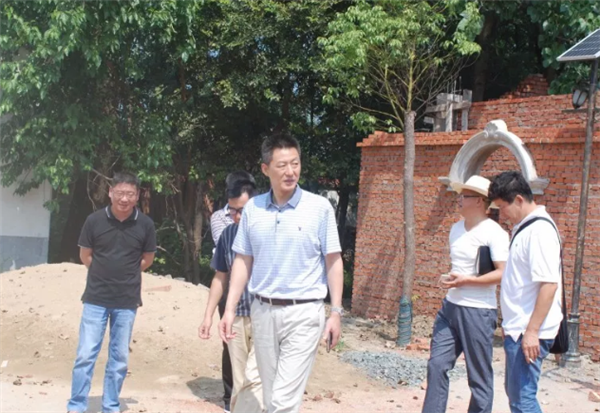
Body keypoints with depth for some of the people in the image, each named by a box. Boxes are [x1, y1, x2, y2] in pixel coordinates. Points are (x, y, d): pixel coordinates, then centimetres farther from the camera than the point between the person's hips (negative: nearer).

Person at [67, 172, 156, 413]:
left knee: (119, 358, 8)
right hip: (95, 298, -1)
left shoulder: (145, 224, -5)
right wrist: (105, 275, 6)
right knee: (85, 355, -1)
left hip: (127, 301, 1)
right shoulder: (94, 220, -7)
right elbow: (85, 255, 5)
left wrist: (125, 275, 9)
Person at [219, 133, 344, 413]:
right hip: (262, 311, 4)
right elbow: (243, 261, 9)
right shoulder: (252, 208, 4)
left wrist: (336, 312, -6)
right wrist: (230, 310, 4)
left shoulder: (319, 207, -6)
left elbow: (333, 261, -2)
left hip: (303, 312, -4)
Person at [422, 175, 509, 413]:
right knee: (437, 365, 4)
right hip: (450, 307, 8)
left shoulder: (493, 233, -13)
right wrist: (449, 280, 7)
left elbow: (503, 273, -20)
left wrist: (466, 280, -20)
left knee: (479, 377, 4)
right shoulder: (456, 229, 12)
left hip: (478, 312, -7)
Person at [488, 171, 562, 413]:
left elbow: (549, 284, -23)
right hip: (517, 329, 10)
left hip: (529, 332, -10)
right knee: (515, 391, 18)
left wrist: (532, 331, -24)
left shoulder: (540, 230, -18)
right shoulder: (523, 227, 12)